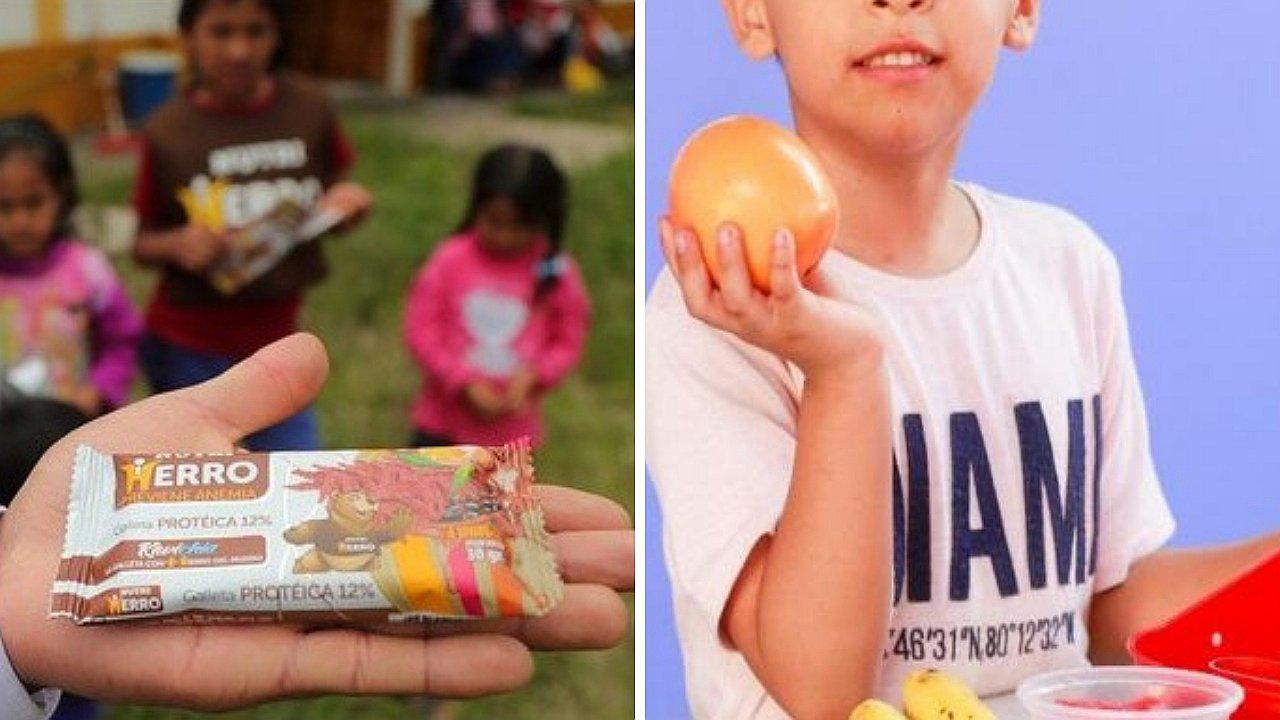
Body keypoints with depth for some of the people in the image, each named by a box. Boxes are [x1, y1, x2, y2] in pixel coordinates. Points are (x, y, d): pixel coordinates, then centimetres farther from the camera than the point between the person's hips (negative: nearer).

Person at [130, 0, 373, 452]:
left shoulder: (308, 110, -6)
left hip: (274, 343, 2)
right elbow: (143, 243, 0)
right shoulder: (168, 132, -10)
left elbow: (333, 205, 8)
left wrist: (346, 205, -14)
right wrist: (176, 245, -22)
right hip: (187, 351, -2)